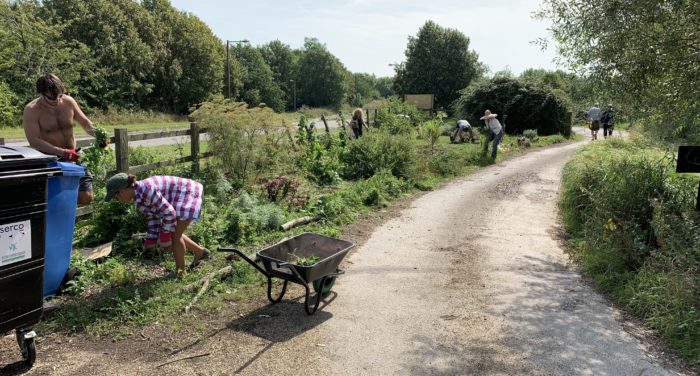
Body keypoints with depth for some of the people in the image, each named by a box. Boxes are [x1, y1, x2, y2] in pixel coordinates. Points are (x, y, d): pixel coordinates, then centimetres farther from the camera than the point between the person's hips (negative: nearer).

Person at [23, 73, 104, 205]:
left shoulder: (68, 101, 2)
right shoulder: (31, 110, -11)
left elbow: (85, 122, 16)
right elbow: (34, 141, -19)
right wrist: (63, 152, -29)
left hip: (73, 157, 4)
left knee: (86, 198, -4)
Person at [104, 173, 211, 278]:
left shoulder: (145, 191, -28)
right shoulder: (138, 196, 2)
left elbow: (169, 212, -25)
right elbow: (153, 216, 10)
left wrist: (165, 237, -15)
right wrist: (151, 240, 5)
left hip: (188, 195, -10)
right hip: (180, 199, 10)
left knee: (174, 236, -4)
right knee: (173, 233, 18)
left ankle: (180, 272, 13)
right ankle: (200, 252, 31)